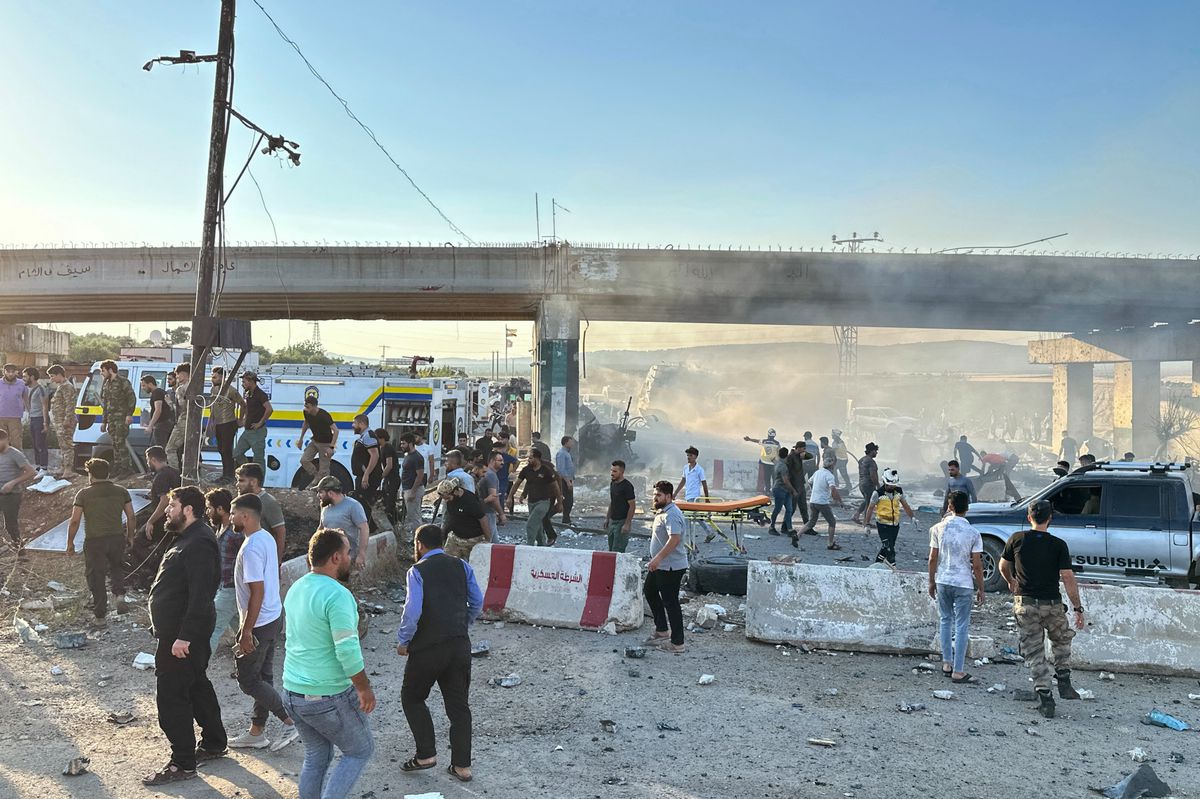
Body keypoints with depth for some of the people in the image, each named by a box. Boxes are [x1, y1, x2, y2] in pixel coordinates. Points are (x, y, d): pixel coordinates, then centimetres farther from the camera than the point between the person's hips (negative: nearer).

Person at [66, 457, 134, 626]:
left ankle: (101, 617, 14)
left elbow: (74, 521, -6)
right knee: (117, 567, 27)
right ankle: (119, 595, 1)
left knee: (96, 578, 9)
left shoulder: (84, 494, -4)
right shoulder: (121, 491, 4)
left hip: (94, 541, -3)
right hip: (117, 538, 3)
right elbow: (131, 517, 5)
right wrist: (130, 536, 18)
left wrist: (70, 543, 5)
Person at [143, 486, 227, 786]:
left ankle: (183, 763, 7)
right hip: (181, 631, 11)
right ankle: (214, 744, 34)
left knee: (171, 696, -3)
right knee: (197, 686, 20)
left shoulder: (198, 544, -23)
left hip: (182, 634, -11)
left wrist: (184, 637, -28)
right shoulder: (190, 537, 12)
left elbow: (200, 595, -28)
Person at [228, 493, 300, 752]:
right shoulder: (267, 538, 7)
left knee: (247, 681, 3)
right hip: (274, 618, 9)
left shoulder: (251, 548, -23)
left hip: (258, 624, -9)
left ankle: (291, 721, 3)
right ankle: (256, 732, 27)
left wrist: (247, 631, -21)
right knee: (263, 676, 16)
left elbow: (257, 592, -26)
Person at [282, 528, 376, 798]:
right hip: (329, 698, -8)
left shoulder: (295, 588, 6)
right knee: (360, 751, 12)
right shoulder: (337, 595, -22)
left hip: (292, 693, 8)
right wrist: (365, 689, -13)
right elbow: (348, 651, -24)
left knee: (316, 756, 22)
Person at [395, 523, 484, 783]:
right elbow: (477, 601, 8)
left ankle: (426, 754, 14)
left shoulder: (417, 571, -8)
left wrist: (403, 641, -4)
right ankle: (462, 766, 17)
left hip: (428, 648, -4)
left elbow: (412, 610, -17)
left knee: (412, 697, 18)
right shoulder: (461, 565, 6)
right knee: (459, 705, 13)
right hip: (460, 644, 5)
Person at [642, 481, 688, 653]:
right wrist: (655, 560, 27)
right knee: (649, 592, 21)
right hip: (660, 565, 11)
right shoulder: (662, 511, 12)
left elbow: (675, 539, -34)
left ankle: (677, 643, 5)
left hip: (671, 567, -11)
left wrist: (658, 558, -36)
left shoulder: (671, 515, -22)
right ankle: (661, 631, 31)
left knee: (670, 603, -4)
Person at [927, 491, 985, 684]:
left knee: (945, 621, 18)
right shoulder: (973, 533, -10)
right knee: (961, 626, 4)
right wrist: (980, 588, 3)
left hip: (942, 581, 2)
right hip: (964, 584, -2)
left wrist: (931, 582, 10)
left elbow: (933, 558, -2)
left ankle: (947, 662, 24)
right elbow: (977, 565, -8)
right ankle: (958, 671, 5)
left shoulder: (939, 528, -5)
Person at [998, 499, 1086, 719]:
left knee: (1034, 653, 7)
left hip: (1025, 604, 0)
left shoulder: (1017, 539, -2)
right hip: (1052, 604, 0)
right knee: (1062, 640, 28)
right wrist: (1078, 608, -2)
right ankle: (1064, 681, 23)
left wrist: (1011, 582, 31)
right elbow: (1068, 578, -9)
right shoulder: (1058, 545, -7)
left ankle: (1045, 697, 3)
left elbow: (1003, 567, 10)